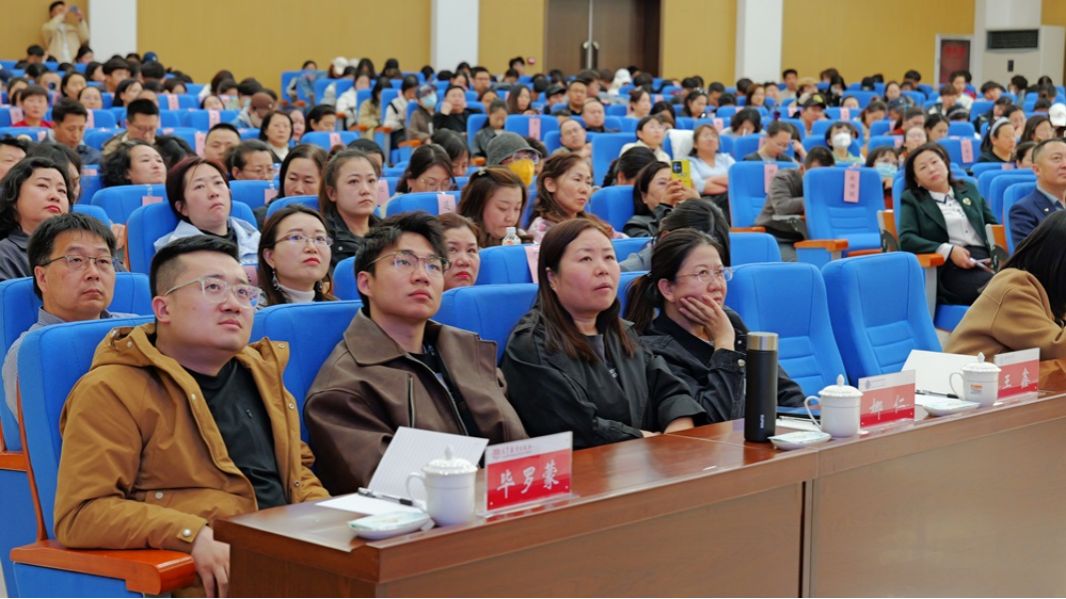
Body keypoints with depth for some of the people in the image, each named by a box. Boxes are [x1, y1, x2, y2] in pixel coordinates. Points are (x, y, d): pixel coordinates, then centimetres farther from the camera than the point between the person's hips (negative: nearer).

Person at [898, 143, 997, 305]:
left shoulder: (969, 190, 26)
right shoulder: (912, 199, 14)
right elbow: (906, 239, -1)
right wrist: (948, 251, -14)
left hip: (984, 260, 4)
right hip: (951, 268, -4)